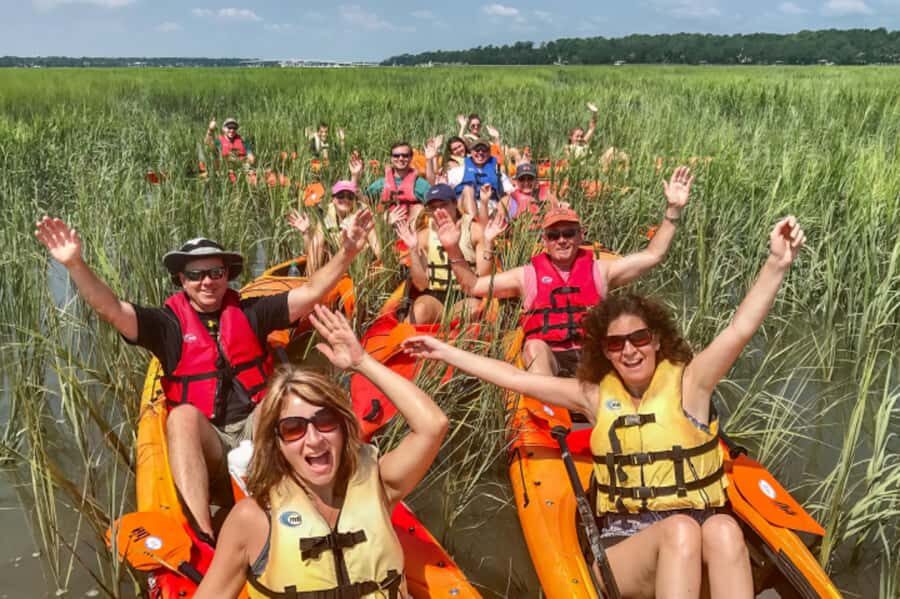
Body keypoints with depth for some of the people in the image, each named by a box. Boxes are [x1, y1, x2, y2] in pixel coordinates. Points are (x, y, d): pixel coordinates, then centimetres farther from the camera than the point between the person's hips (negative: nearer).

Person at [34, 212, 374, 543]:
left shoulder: (250, 314, 11)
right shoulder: (170, 324, 7)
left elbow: (311, 292, 3)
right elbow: (111, 310, -7)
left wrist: (347, 251, -10)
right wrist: (75, 264, -22)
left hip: (258, 431, 1)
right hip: (205, 444, -1)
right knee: (183, 415, -33)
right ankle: (203, 537, -43)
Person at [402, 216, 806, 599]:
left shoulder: (686, 384, -2)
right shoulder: (596, 395, 4)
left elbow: (740, 329, -15)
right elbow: (515, 378, 6)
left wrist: (777, 264, -29)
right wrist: (444, 351, 8)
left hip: (703, 537, 0)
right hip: (623, 547, 1)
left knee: (723, 528, -34)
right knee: (680, 528, -32)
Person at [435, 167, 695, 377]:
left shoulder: (599, 270, 16)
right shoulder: (528, 275, 14)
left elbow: (653, 255, 16)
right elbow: (472, 286, 15)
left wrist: (673, 210, 8)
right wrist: (453, 250, 1)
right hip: (547, 357, -1)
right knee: (534, 346, -35)